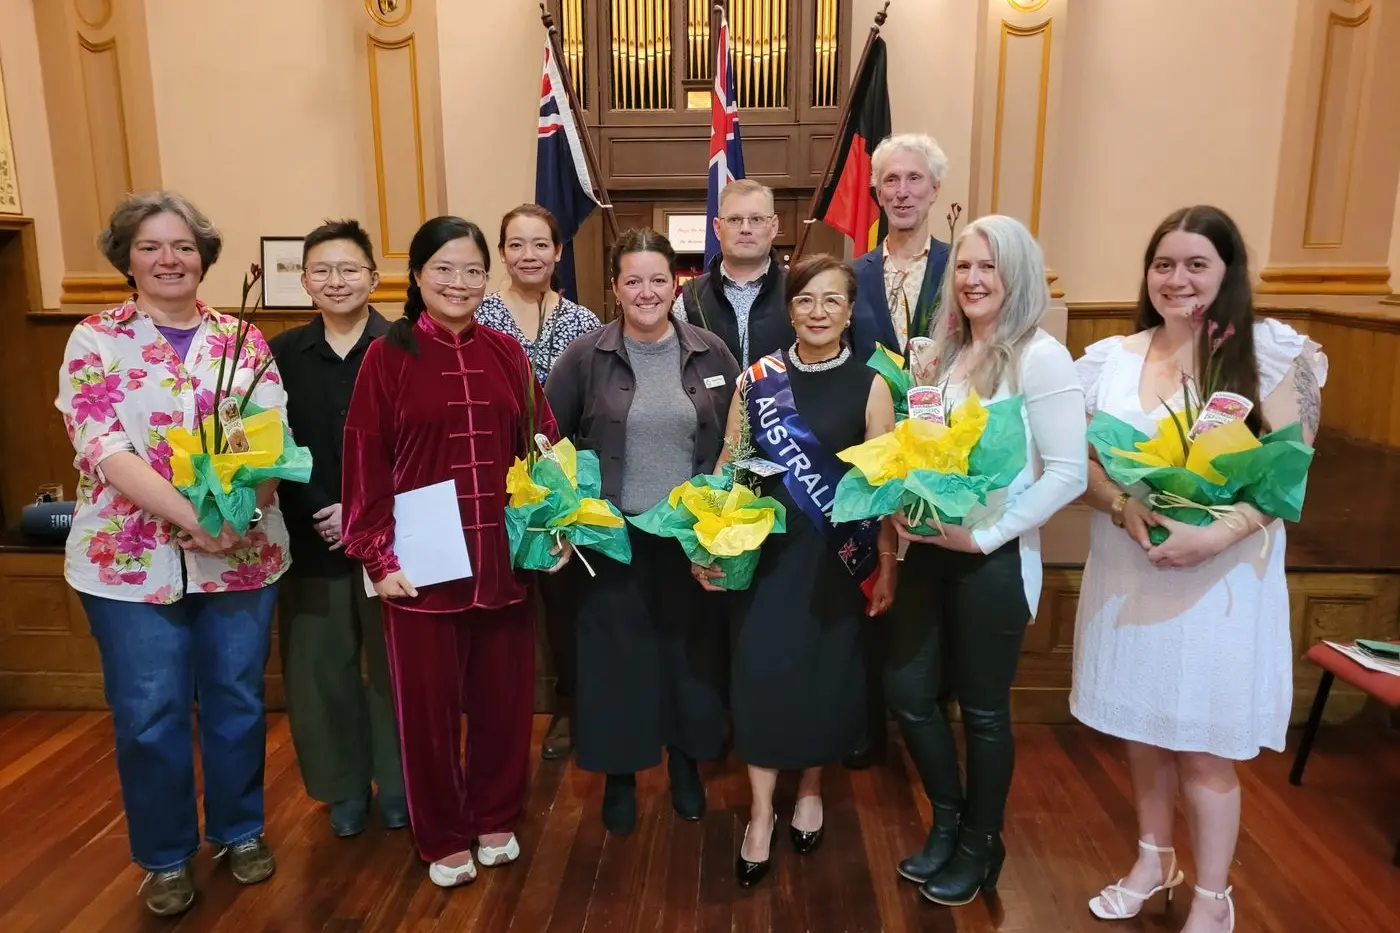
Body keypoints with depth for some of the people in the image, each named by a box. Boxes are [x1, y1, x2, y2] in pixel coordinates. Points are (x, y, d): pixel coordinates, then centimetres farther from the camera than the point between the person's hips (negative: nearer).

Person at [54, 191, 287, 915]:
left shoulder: (241, 339, 5)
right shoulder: (94, 340, -1)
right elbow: (102, 449, -13)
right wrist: (194, 516, -24)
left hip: (242, 556, 2)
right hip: (130, 561, -1)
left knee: (237, 704, 12)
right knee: (149, 717, 8)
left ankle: (240, 831, 34)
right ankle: (166, 856, 29)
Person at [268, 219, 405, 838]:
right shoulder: (281, 354, 5)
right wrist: (317, 517, -11)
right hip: (311, 538, 3)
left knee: (392, 663, 8)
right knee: (319, 666, 9)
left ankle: (397, 786, 27)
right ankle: (345, 789, 29)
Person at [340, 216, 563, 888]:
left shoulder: (506, 353, 6)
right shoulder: (388, 355, -3)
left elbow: (542, 444, 9)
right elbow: (365, 463, -5)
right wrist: (377, 556, -8)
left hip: (504, 560, 3)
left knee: (503, 696, 13)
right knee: (429, 702, 10)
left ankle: (496, 820, 36)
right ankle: (444, 838, 31)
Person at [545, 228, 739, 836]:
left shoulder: (710, 354, 0)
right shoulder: (585, 356, -4)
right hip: (612, 535, -1)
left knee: (690, 646, 12)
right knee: (616, 651, 8)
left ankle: (686, 761, 34)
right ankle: (619, 774, 28)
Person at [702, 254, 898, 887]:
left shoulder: (869, 386, -3)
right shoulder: (757, 379, 0)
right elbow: (729, 466, 4)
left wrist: (888, 567, -5)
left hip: (838, 556, 0)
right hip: (768, 549, 1)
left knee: (826, 669, 10)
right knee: (761, 667, -2)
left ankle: (810, 789, 34)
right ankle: (761, 811, 15)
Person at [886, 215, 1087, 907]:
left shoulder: (1040, 358, -13)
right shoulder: (947, 353, 9)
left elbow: (1068, 472, -18)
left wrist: (984, 536, -18)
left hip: (992, 561, -6)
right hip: (929, 552, 7)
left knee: (983, 709, 9)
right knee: (906, 691, 11)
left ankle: (980, 846, 34)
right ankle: (948, 821, 37)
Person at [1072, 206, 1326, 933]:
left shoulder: (1268, 351, -6)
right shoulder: (1109, 358, 4)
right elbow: (1079, 462, 3)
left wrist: (1216, 536, -23)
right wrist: (1123, 505, -16)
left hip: (1220, 577, -3)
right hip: (1127, 572, 4)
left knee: (1202, 745, 6)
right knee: (1141, 729, 15)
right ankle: (1154, 860, 38)